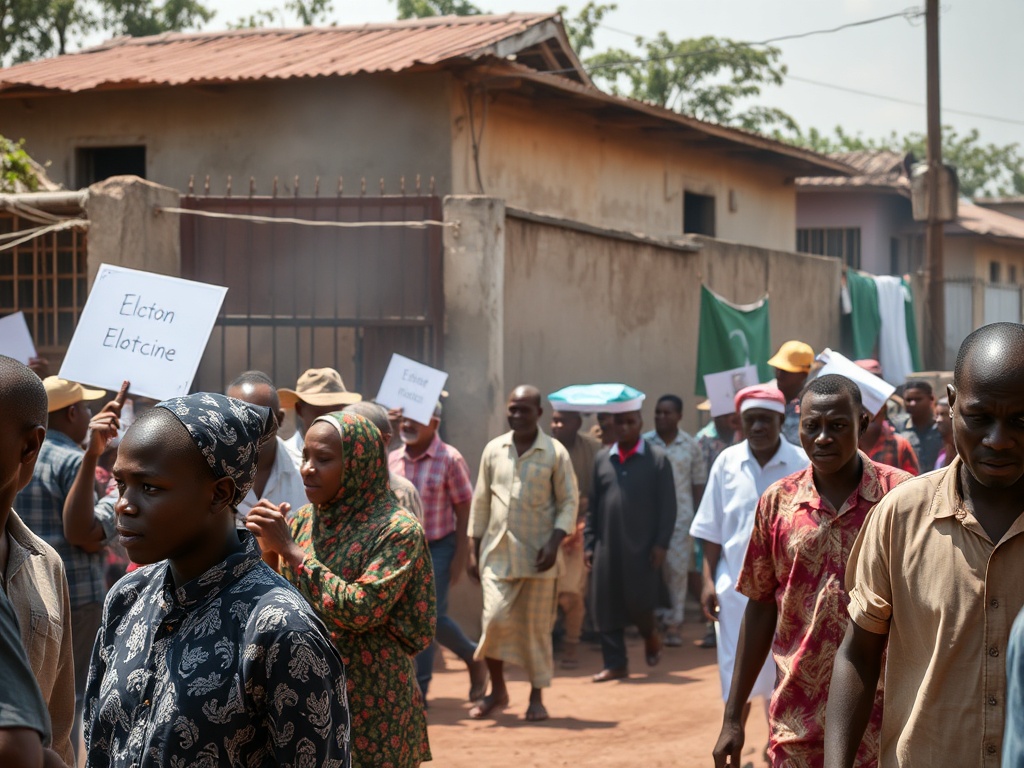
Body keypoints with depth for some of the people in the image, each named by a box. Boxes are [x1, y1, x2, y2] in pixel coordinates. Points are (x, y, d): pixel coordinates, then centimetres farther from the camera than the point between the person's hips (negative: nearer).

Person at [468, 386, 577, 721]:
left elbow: (569, 502, 0)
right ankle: (497, 690, 9)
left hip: (537, 555, -2)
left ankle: (537, 697, 16)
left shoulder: (555, 453, -2)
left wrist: (555, 541, -13)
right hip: (498, 552, 2)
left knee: (537, 627, 3)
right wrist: (473, 549, 9)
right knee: (496, 618, -10)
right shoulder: (493, 450, 7)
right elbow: (480, 502, 11)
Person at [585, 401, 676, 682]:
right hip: (607, 546, 3)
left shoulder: (657, 459, 1)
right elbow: (592, 505, 11)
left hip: (642, 548, -3)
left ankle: (650, 635, 29)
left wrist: (661, 543, -9)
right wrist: (588, 542, 4)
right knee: (606, 606, 2)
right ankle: (615, 663, 11)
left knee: (638, 601, -4)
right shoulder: (602, 459, 10)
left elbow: (667, 506, -2)